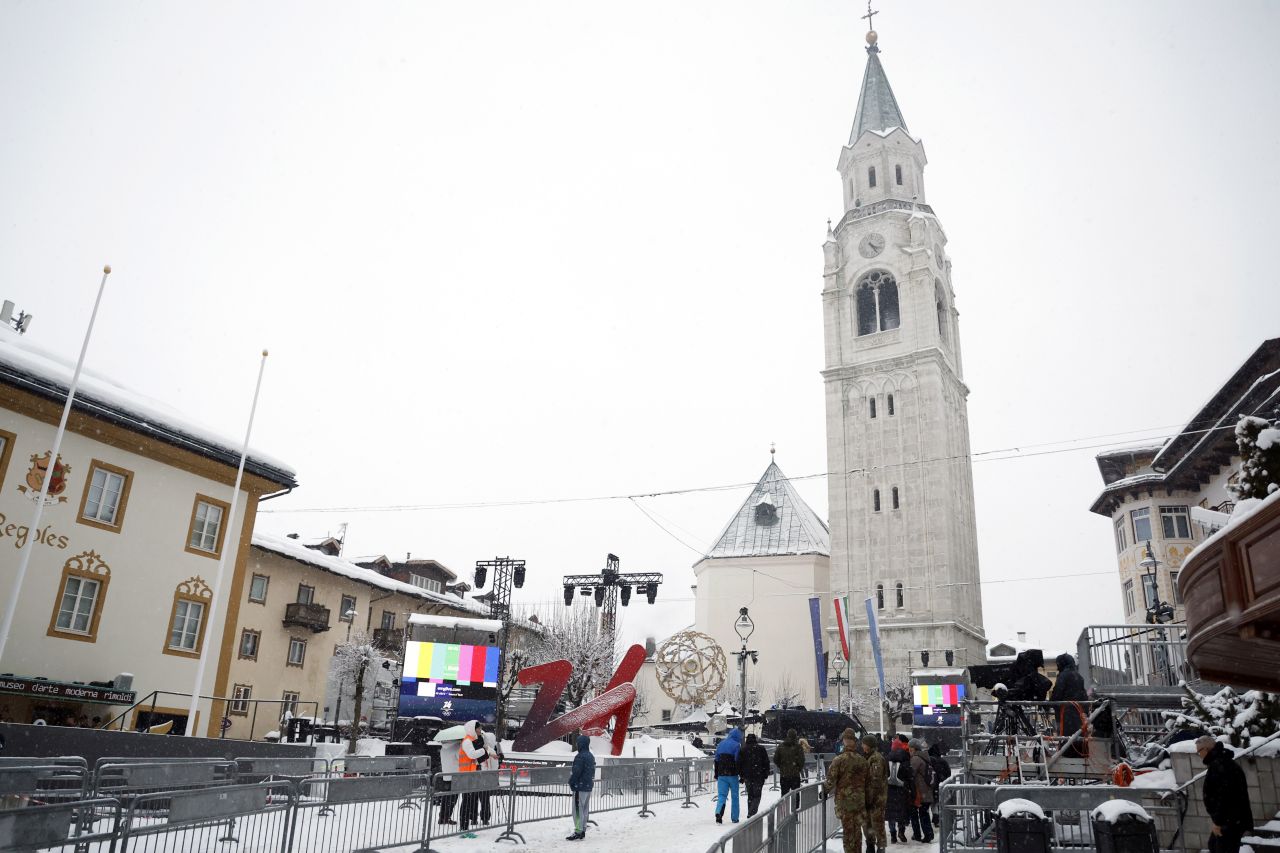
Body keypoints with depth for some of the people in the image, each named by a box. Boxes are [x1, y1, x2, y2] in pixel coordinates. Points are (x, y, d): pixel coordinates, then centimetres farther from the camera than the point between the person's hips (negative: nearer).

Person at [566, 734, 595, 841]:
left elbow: (576, 772, -19)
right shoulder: (591, 756, 13)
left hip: (580, 787, -9)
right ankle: (583, 830, 19)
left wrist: (571, 784, -8)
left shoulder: (580, 757, -17)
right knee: (585, 809, 14)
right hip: (589, 787, 9)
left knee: (578, 810, -4)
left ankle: (578, 832, -4)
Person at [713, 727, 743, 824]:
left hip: (721, 774, 4)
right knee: (735, 796, 9)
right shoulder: (736, 745, -8)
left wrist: (716, 774, 21)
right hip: (732, 774, -4)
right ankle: (735, 818, 12)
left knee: (722, 795, 3)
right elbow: (737, 761, -14)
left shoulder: (721, 744, 12)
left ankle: (718, 812, -21)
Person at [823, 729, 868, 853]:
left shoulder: (839, 760, -16)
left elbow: (831, 779, -15)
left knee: (848, 829, 5)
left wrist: (825, 790, 3)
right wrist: (864, 794, 17)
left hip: (844, 800, -4)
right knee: (857, 828, 18)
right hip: (860, 800, 4)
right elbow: (866, 780, 5)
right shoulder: (862, 760, -2)